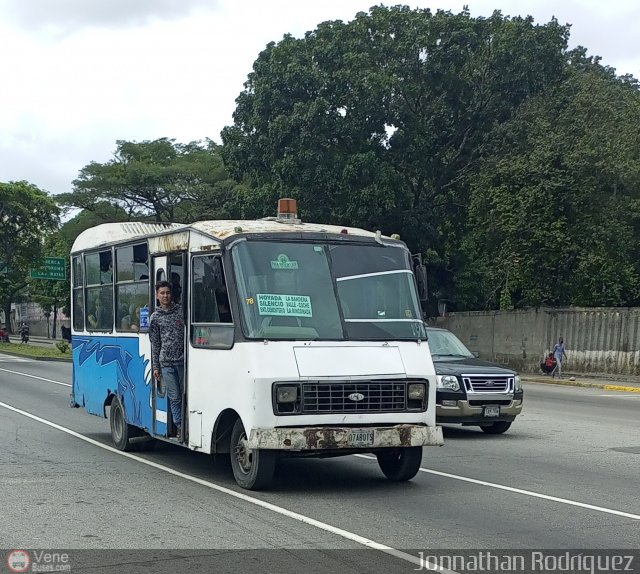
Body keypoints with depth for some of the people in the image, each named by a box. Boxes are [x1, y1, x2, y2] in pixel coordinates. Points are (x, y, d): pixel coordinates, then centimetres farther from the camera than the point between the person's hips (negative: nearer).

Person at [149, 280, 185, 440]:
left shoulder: (182, 310, 6)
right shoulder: (155, 317, 9)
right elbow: (155, 344, 12)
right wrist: (155, 366, 8)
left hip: (183, 361, 0)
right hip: (166, 363, 1)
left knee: (186, 396, 0)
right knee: (174, 397, 0)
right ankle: (179, 427, 6)